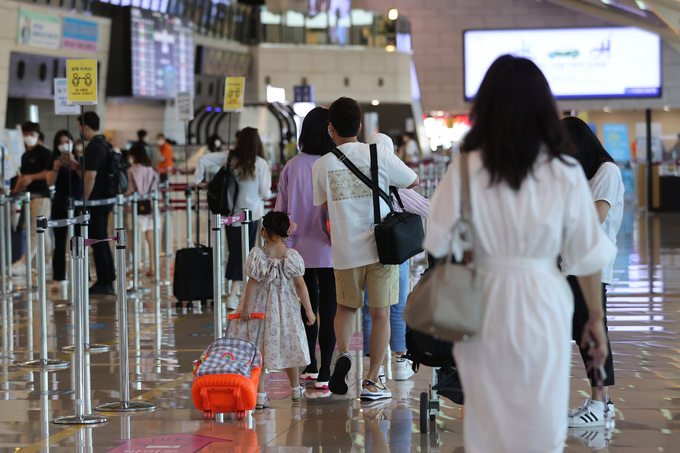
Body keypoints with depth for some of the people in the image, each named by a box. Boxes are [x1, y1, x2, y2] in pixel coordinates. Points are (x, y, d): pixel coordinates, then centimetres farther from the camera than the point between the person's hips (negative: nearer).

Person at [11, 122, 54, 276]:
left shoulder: (44, 152, -6)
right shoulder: (25, 156, 18)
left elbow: (50, 172, -13)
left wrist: (31, 177, -18)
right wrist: (14, 192, 13)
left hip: (42, 195, -9)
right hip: (30, 195, 9)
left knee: (35, 231, -11)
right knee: (40, 232, 10)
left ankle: (24, 263, -17)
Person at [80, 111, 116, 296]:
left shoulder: (93, 147, -17)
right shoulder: (104, 144, 13)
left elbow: (90, 176, -23)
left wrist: (84, 201, -19)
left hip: (95, 201, -10)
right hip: (105, 200, 10)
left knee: (97, 241, -5)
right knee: (102, 240, 14)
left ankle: (103, 283, -2)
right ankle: (108, 282, 17)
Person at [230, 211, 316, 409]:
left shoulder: (257, 255, -14)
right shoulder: (293, 257, -10)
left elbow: (252, 284, -12)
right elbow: (300, 285, -7)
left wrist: (246, 307, -4)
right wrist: (309, 311, 1)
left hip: (260, 309, -2)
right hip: (285, 309, 2)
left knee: (259, 351, 5)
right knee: (288, 347, 17)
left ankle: (260, 395, 1)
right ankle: (296, 389, 33)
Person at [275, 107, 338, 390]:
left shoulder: (291, 167, -1)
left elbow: (281, 211, 5)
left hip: (298, 250, 4)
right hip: (327, 250, -4)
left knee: (307, 308, 16)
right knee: (329, 311, 1)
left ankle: (310, 367, 25)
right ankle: (324, 375, -1)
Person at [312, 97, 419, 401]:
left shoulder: (321, 165, 0)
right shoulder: (379, 155, -6)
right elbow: (414, 181, 8)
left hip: (345, 250, 2)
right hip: (381, 245, -2)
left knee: (346, 307, 21)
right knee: (380, 313, 6)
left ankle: (343, 353, -5)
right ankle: (372, 381, 8)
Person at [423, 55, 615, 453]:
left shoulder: (465, 170, -10)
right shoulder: (565, 173, -8)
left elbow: (442, 248, -7)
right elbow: (588, 256, -3)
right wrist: (596, 318, 9)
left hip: (483, 305, 0)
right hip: (543, 305, 0)